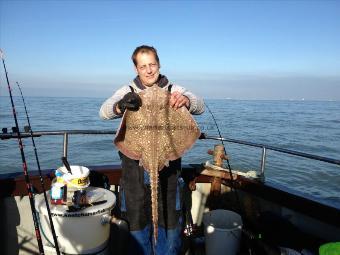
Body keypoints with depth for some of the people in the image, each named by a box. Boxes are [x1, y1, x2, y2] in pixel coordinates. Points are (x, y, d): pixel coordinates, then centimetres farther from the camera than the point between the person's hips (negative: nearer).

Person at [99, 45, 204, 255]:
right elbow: (104, 112, -10)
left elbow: (200, 106, -11)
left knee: (169, 224, 11)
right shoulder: (128, 92, 5)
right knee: (137, 223, 13)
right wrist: (120, 106, -33)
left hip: (167, 168, 0)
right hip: (135, 170, 1)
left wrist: (187, 100, -35)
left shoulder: (174, 91, 4)